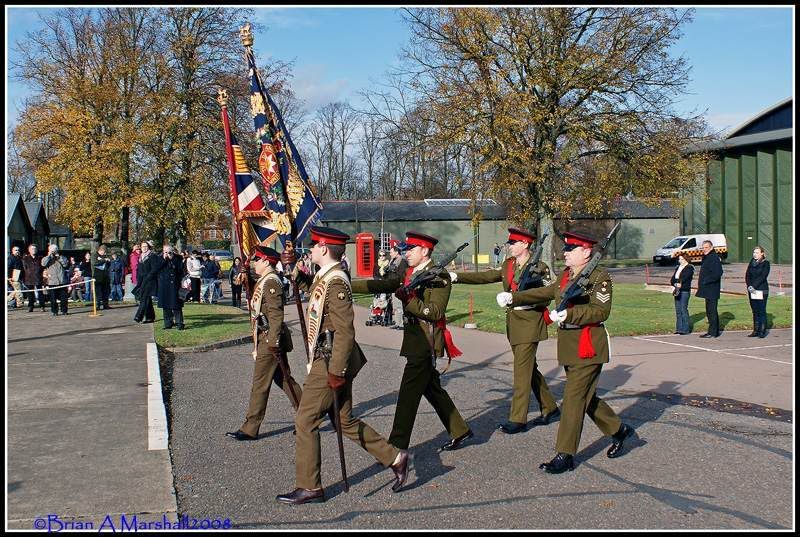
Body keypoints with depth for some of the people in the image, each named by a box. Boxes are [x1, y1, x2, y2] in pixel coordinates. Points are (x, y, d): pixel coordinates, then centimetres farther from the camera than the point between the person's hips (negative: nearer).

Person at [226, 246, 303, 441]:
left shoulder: (271, 282, -17)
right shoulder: (264, 281, 14)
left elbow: (276, 315, -23)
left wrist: (273, 342, -25)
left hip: (270, 340, -10)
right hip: (268, 339, 10)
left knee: (260, 385, -2)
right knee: (284, 380, 16)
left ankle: (250, 429, 6)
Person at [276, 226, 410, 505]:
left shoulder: (335, 282, -20)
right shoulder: (325, 276, 9)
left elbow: (345, 331, -24)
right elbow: (313, 289, 34)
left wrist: (336, 372, -22)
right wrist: (294, 269, 20)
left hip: (329, 363, -10)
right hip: (332, 362, 10)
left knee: (305, 422, -1)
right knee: (346, 422, 16)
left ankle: (309, 488, 9)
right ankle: (395, 458, 20)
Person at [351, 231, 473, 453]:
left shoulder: (439, 276, -12)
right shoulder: (409, 274, 12)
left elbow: (435, 312, -20)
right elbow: (380, 285, 7)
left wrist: (408, 300, -23)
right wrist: (345, 285, 1)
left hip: (425, 344, -9)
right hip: (415, 340, 9)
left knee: (408, 395, -5)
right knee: (432, 389, 18)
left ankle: (396, 447, 1)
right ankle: (459, 431, 30)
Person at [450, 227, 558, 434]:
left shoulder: (540, 268, -8)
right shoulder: (508, 266, 12)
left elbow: (546, 298, -8)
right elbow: (484, 276, 7)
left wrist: (525, 302, -22)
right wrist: (456, 277, -2)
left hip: (529, 325, -8)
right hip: (513, 324, 8)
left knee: (522, 371, -8)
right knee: (529, 369, 15)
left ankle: (517, 419, -3)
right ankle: (550, 408, 28)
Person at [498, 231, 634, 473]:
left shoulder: (599, 276, -12)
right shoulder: (566, 275, 12)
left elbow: (601, 311, -21)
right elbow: (543, 293, 16)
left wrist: (567, 314, -29)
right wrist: (513, 298, 7)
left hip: (588, 347, -8)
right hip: (568, 346, 9)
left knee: (574, 399, -7)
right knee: (587, 397, 18)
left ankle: (565, 455, -1)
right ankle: (619, 429, 38)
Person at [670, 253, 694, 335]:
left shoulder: (689, 268, -2)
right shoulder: (678, 268, 20)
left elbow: (685, 277, -17)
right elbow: (673, 278, 11)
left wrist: (679, 283, -29)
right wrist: (674, 283, -9)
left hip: (685, 291, -7)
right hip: (677, 291, 7)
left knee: (683, 309, -9)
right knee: (678, 310, 7)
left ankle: (686, 329, -6)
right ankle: (679, 328, 12)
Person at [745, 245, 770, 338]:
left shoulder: (765, 263, -3)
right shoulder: (751, 263, 13)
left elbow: (762, 277, -13)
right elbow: (747, 275, 7)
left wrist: (754, 286, -19)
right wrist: (749, 286, -8)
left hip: (761, 290, -5)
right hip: (752, 291, 5)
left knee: (762, 311, -3)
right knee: (755, 311, 8)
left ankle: (762, 331, 1)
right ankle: (756, 330, 13)